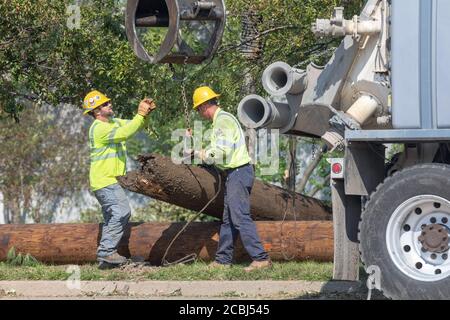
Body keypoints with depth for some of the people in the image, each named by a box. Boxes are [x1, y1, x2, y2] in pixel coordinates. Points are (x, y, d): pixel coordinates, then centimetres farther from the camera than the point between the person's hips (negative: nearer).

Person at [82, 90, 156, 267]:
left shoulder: (113, 122, 14)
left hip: (110, 181, 10)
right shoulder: (99, 128, -16)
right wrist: (140, 114, -24)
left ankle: (105, 258, 14)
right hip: (104, 181, -10)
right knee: (122, 212, -21)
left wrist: (146, 113, -4)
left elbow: (136, 125, 15)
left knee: (113, 219, 12)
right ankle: (107, 251, -22)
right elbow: (124, 133, -28)